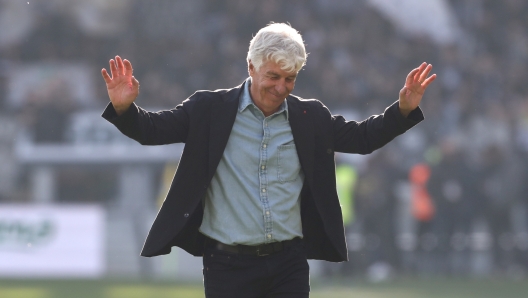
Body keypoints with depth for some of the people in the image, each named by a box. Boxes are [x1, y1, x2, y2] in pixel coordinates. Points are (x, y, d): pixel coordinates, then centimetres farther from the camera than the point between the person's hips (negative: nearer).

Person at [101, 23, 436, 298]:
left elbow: (363, 137, 12)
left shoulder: (311, 117, 7)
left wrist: (404, 109, -2)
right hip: (229, 265, -2)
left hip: (289, 263, 2)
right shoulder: (210, 110, -1)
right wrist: (123, 107, -22)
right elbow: (152, 129, -2)